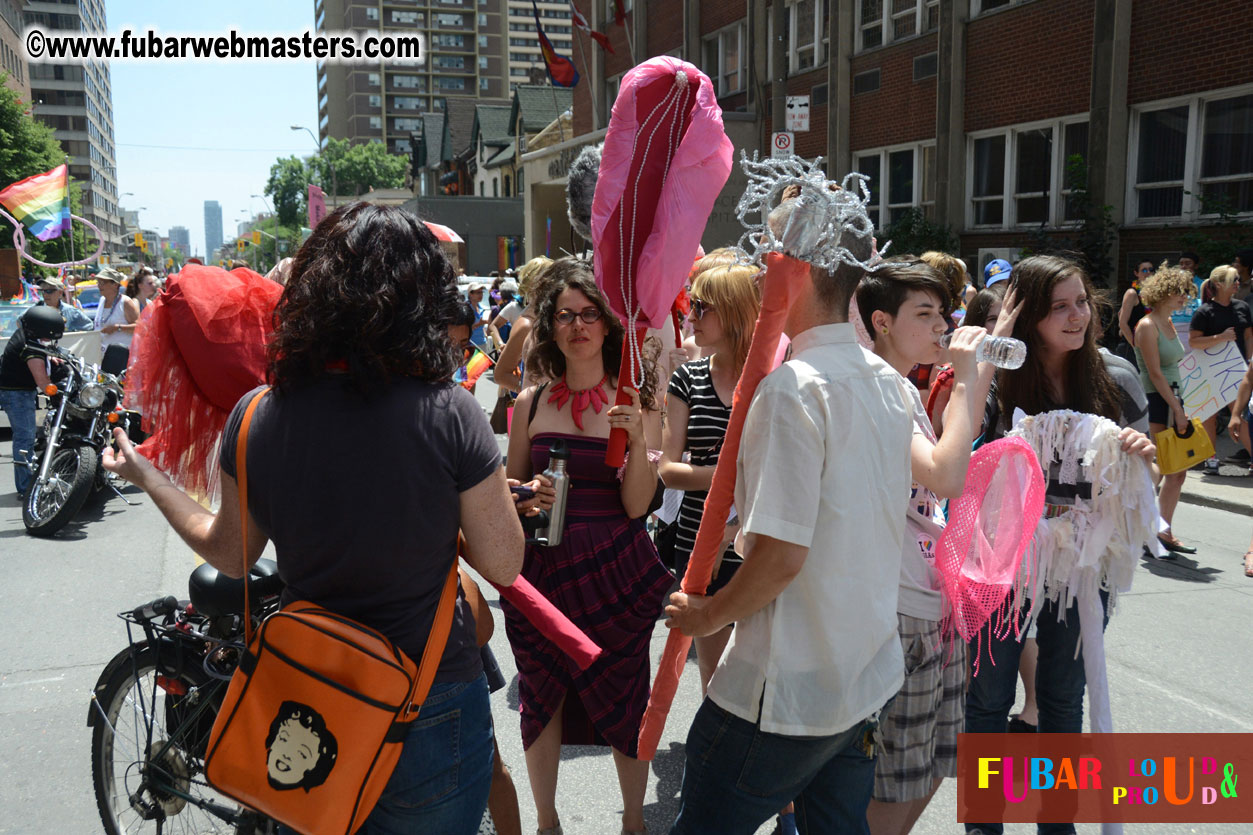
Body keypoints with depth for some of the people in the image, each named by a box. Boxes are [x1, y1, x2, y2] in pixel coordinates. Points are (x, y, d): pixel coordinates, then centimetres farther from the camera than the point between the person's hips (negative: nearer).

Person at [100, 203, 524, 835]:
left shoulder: (256, 415, -10)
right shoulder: (450, 414, -20)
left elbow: (229, 555, 5)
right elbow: (504, 566, -12)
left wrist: (146, 477, 20)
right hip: (431, 709, -2)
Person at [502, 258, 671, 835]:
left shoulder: (634, 403, -4)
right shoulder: (530, 404, 1)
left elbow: (637, 506, -9)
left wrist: (637, 441, -24)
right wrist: (527, 498, -12)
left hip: (615, 573, -2)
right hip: (542, 570, 2)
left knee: (623, 699, 9)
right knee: (541, 696, 12)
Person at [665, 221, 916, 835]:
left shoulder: (792, 387, -21)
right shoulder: (888, 382, 5)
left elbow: (780, 554, -25)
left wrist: (709, 614, -9)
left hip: (786, 692, -8)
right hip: (872, 677, 8)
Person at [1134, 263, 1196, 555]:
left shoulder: (1169, 324, 13)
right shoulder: (1147, 326, -14)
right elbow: (1155, 373, -18)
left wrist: (1180, 407, 14)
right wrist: (1177, 410, -18)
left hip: (1172, 398, 9)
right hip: (1154, 401, -9)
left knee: (1178, 471, 9)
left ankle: (1164, 533, 17)